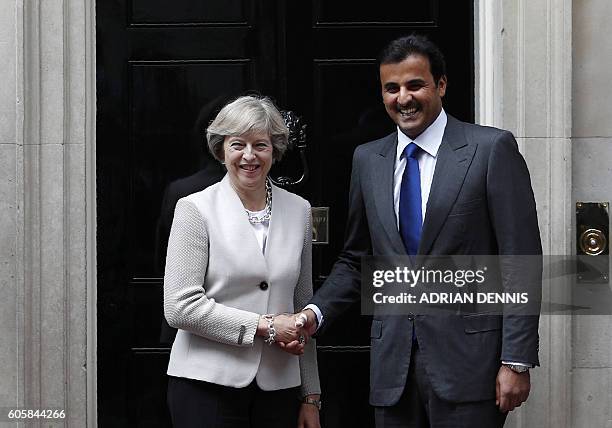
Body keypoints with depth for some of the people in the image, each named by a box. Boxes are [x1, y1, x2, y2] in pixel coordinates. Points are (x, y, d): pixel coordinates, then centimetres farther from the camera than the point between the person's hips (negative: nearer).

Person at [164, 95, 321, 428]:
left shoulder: (298, 210, 9)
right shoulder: (195, 209, -3)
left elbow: (302, 307, 13)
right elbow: (180, 308, -10)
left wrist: (311, 397, 11)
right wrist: (265, 326, -13)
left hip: (279, 388, 3)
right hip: (207, 384, -3)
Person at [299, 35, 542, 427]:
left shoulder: (492, 149, -4)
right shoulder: (368, 160, 11)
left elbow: (520, 261, -6)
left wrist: (517, 361, -11)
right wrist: (316, 313, -1)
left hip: (467, 359, -4)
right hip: (392, 362, 4)